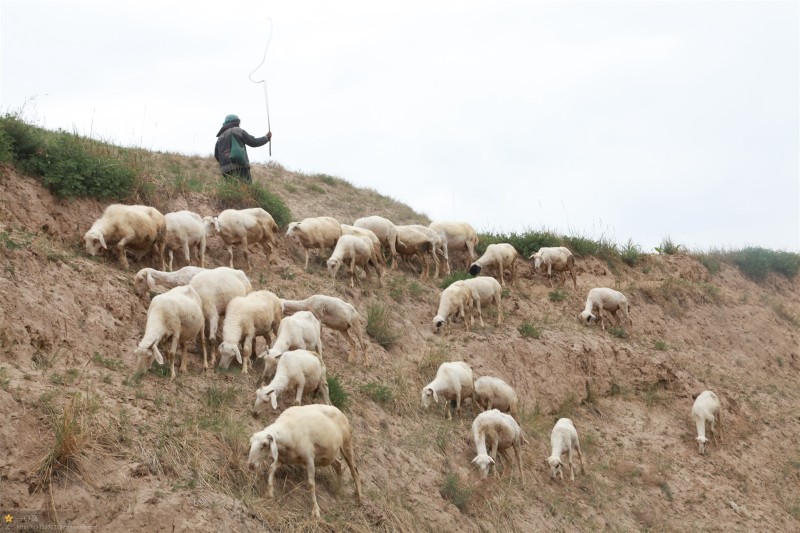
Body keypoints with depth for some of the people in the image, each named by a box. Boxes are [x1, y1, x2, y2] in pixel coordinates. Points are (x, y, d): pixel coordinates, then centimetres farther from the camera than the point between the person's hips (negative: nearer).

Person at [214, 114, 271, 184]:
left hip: (226, 170, 6)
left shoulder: (220, 137, 21)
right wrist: (267, 138, 19)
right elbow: (254, 142, 3)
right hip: (240, 167, -6)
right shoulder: (238, 131, 6)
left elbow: (217, 156, 20)